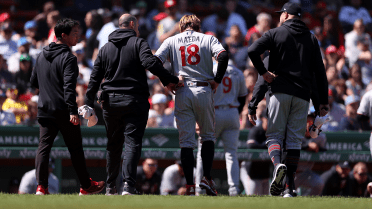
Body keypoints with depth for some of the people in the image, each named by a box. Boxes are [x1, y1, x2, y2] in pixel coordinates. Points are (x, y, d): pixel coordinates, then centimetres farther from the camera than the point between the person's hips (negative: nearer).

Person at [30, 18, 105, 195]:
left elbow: (33, 82, 20)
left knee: (44, 146, 3)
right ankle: (86, 186, 17)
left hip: (44, 109, 6)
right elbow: (69, 86, -23)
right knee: (75, 148, 6)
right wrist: (73, 111, -27)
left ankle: (41, 186, -12)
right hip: (63, 110, -6)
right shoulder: (68, 58, -13)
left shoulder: (42, 56, 11)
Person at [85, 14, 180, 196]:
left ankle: (110, 187, 20)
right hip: (135, 102, -5)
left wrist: (89, 104, 12)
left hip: (110, 101, 5)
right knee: (132, 143, -8)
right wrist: (171, 80, -17)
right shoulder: (138, 43, -2)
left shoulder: (105, 48, 14)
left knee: (113, 145, 16)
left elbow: (95, 78, 11)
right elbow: (149, 62, -20)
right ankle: (128, 185, -23)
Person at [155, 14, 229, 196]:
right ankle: (207, 178, 0)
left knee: (186, 140, 3)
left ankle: (190, 186, -3)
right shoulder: (208, 39, 9)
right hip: (203, 91, -1)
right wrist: (217, 80, -3)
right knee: (208, 136, 15)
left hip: (181, 93, 1)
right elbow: (223, 56, -9)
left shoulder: (171, 41, 12)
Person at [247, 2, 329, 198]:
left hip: (280, 91, -2)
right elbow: (320, 71, 9)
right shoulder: (311, 38, 13)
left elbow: (252, 50, -13)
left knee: (274, 135, 2)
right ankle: (289, 187, -4)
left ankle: (277, 164, -31)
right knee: (294, 140, 3)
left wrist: (263, 72, -2)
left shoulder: (275, 33, 4)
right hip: (302, 96, 2)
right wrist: (324, 101, 9)